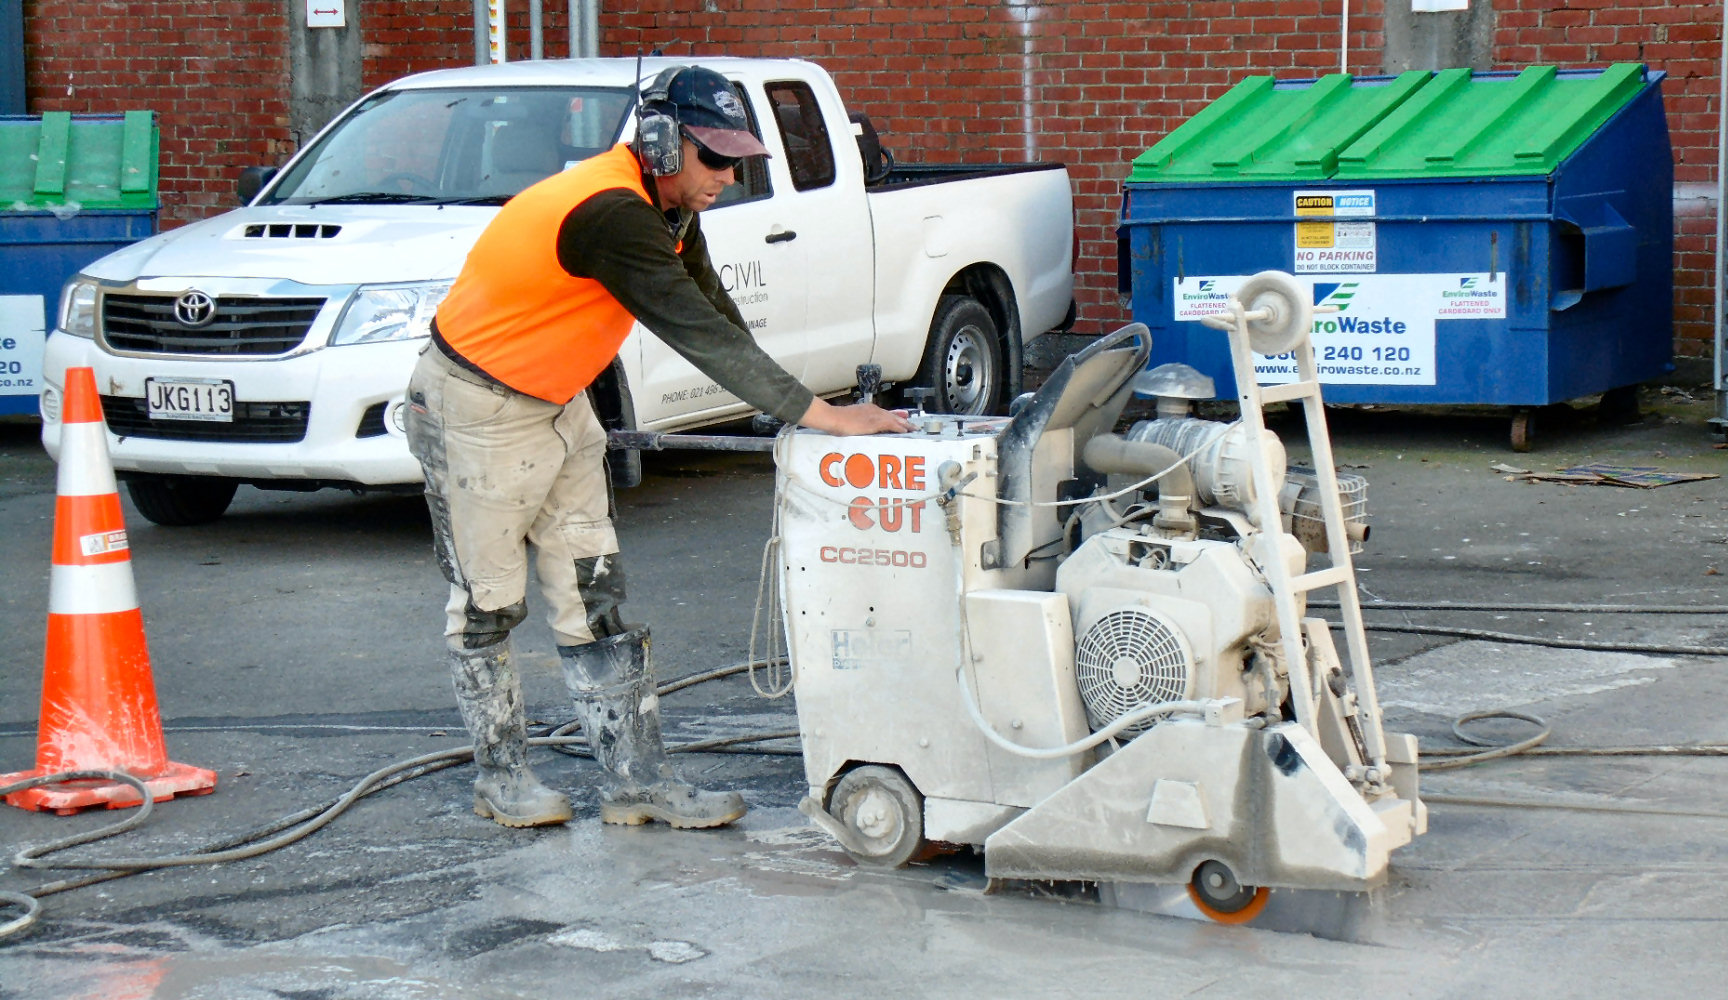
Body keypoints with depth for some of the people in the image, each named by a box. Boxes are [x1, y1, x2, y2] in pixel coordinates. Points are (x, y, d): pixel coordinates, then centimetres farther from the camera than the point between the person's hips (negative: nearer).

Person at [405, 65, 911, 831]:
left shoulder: (666, 210, 0)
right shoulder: (611, 215, -30)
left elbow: (717, 315, 4)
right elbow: (700, 334, -33)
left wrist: (794, 409, -6)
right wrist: (817, 415, -31)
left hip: (555, 404, 9)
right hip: (475, 409, -9)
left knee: (593, 595, 6)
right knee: (489, 603, 5)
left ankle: (636, 779, 8)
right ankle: (501, 777, 19)